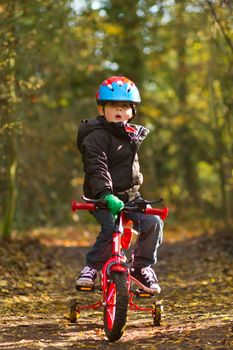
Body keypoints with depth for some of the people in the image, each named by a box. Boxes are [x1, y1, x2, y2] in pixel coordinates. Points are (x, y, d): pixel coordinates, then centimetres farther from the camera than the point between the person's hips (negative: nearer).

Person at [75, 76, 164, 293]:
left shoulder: (132, 134, 13)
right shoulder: (96, 136, -13)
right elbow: (96, 168, -27)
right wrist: (106, 195, -39)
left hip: (129, 195, 6)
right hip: (102, 198, -6)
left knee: (153, 222, -15)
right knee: (111, 226, -31)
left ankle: (142, 267, 2)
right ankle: (92, 267, -11)